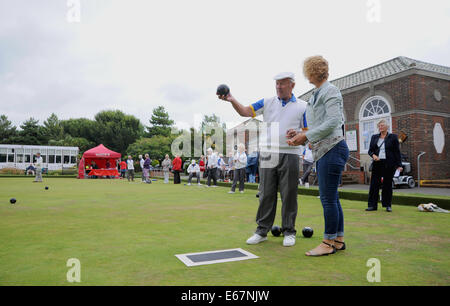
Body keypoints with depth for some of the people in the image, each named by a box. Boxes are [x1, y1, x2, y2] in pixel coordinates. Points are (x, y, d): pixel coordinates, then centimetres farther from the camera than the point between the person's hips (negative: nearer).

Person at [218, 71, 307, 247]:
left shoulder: (302, 106, 8)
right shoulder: (267, 102, 11)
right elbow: (245, 112, 0)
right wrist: (232, 100, -17)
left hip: (289, 155, -1)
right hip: (267, 154, 1)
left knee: (289, 195, 3)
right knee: (266, 194, 5)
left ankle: (289, 232, 15)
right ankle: (262, 230, 14)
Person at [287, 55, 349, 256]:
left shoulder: (330, 91, -7)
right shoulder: (316, 95, 21)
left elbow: (333, 122, -17)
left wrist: (306, 136, -15)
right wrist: (300, 135, 9)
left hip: (332, 148, -9)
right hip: (323, 151, 9)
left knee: (328, 198, -7)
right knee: (330, 198, 11)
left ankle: (329, 242, 2)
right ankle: (338, 240, 19)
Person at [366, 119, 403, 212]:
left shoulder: (393, 137, 3)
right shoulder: (374, 137, 13)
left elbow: (397, 152, 1)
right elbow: (370, 150, 13)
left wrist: (399, 165, -5)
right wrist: (373, 155, -9)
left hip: (389, 164, -3)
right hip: (377, 163, 3)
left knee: (387, 184, 3)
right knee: (374, 184, -1)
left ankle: (388, 205, 12)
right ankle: (372, 205, 3)